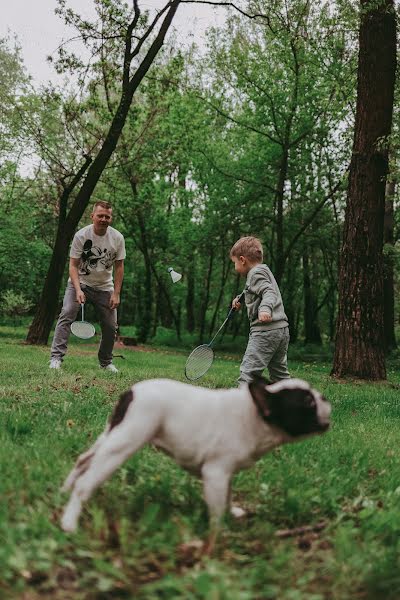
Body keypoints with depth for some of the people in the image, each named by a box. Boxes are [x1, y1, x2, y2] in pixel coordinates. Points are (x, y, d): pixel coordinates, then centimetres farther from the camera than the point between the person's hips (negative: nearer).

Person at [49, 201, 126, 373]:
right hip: (80, 283, -2)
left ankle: (106, 362, 19)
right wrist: (78, 290, -27)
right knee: (66, 314, -21)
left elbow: (118, 267, -1)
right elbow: (73, 265, -14)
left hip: (105, 287, 2)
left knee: (110, 326, 0)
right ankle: (56, 357, -19)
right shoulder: (81, 235, -15)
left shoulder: (117, 238, -8)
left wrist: (116, 294, -7)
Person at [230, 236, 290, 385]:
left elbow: (269, 292, -22)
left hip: (265, 330, -10)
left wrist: (265, 308, -39)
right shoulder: (264, 271, 22)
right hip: (282, 329, 10)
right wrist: (242, 300, 32)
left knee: (249, 370, -13)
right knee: (279, 373, 17)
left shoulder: (256, 273, -7)